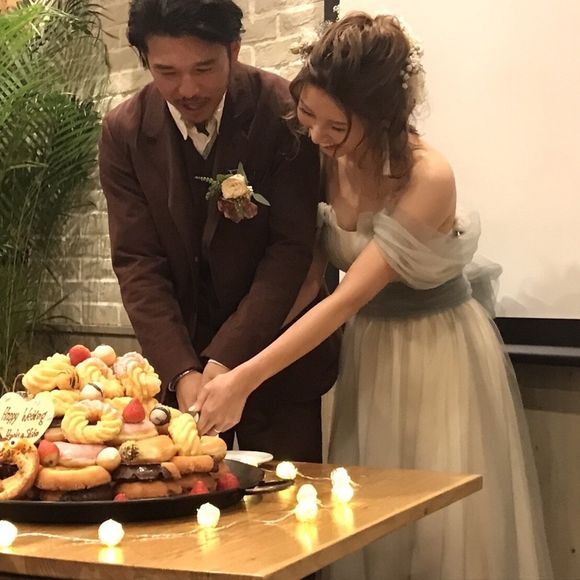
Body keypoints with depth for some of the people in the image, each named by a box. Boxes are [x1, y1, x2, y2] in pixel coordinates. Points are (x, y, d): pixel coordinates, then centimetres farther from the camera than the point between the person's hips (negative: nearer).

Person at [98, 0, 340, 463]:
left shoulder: (284, 112, -14)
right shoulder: (125, 132, -7)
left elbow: (291, 248, -14)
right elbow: (137, 263, -8)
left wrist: (225, 358, -21)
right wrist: (182, 371, -20)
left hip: (272, 350, -2)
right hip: (177, 356, 2)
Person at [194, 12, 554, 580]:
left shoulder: (427, 178, -25)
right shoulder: (325, 159, -9)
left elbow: (348, 297, -28)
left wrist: (244, 380, -30)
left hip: (438, 354, -5)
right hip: (367, 347, 5)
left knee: (445, 523, 2)